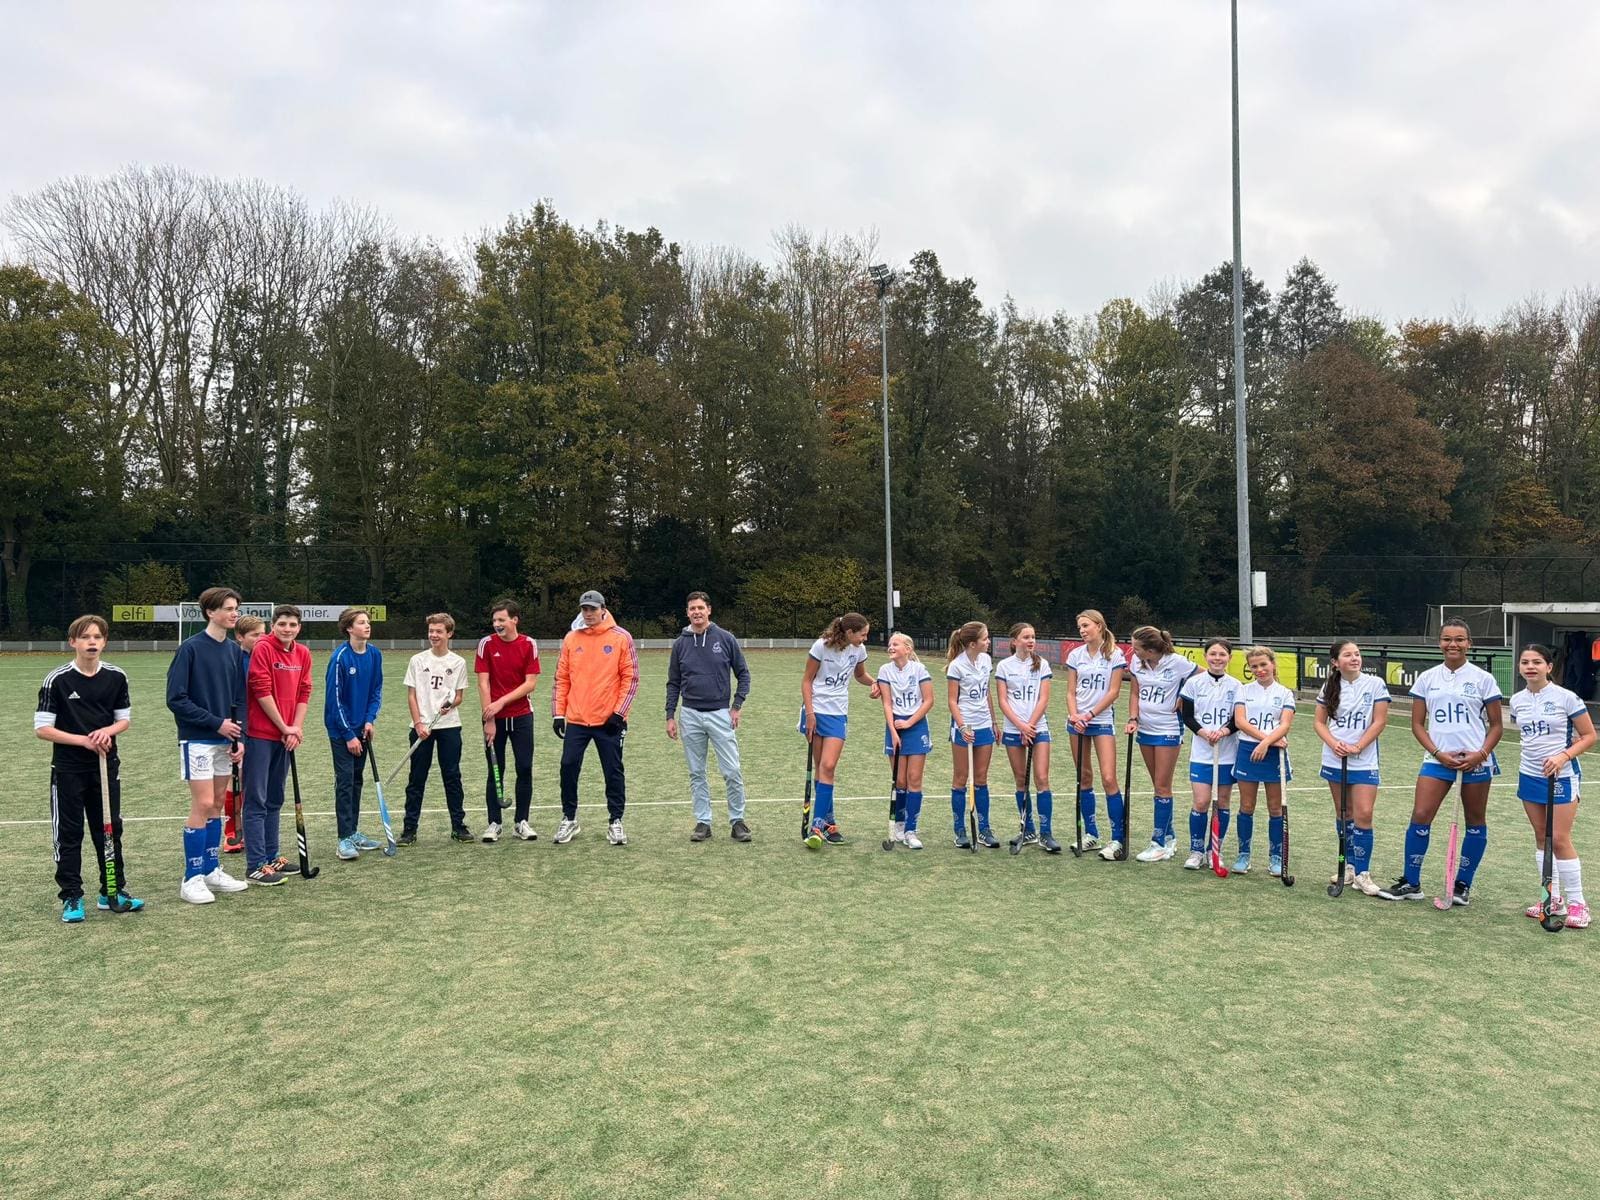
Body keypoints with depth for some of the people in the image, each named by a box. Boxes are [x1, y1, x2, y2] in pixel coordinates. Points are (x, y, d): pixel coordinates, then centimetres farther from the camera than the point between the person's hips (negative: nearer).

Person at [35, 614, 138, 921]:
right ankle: (71, 898, 13)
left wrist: (107, 731, -13)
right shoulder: (57, 680, -10)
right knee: (68, 834, 4)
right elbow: (42, 728, -10)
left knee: (110, 829, 10)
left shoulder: (116, 677, 0)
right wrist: (83, 740, -19)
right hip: (68, 769, -3)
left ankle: (113, 892, 22)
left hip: (106, 766, 3)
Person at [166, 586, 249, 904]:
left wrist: (240, 738, 3)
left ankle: (211, 870, 20)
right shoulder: (191, 648, -11)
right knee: (202, 805, -6)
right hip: (197, 740, -6)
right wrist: (216, 723, -14)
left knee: (217, 805, 10)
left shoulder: (234, 651, 8)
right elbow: (176, 699, -13)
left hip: (224, 740, 6)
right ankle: (192, 879, 3)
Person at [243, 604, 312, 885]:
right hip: (260, 735, -7)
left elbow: (304, 692, 10)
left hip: (286, 736, 7)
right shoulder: (263, 649, -11)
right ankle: (255, 867, -1)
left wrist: (297, 728, -2)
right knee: (256, 801, -3)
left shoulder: (303, 654, 9)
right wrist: (285, 727, -10)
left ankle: (271, 857, 24)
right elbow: (262, 692, -14)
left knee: (274, 800, 15)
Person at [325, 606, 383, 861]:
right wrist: (348, 735, -15)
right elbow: (334, 699, -16)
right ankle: (344, 839, -2)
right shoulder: (340, 657, -17)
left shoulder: (374, 654, 0)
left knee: (356, 780, 13)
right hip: (341, 729, -6)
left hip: (362, 727, 6)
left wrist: (370, 719, -5)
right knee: (345, 781, -6)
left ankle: (353, 831, 22)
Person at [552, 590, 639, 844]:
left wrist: (619, 712, -10)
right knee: (568, 768, 2)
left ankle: (615, 821, 17)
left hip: (608, 720, -2)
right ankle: (569, 819, 19)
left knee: (613, 772, 4)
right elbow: (562, 678, 9)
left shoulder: (621, 638, -3)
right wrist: (558, 713, 2)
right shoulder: (571, 639, 6)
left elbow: (630, 677, -3)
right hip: (576, 719, 2)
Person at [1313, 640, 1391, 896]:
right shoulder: (1329, 688, 4)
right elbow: (1320, 722, 7)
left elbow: (1379, 721, -6)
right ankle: (1350, 865, 23)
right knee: (1343, 814, 10)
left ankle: (1362, 873, -1)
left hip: (1364, 761, -3)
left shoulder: (1375, 684, -5)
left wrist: (1357, 747, -14)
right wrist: (1333, 743, -11)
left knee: (1363, 815, -10)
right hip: (1334, 759, 3)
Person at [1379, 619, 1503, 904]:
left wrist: (1481, 754, -13)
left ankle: (1463, 885, 20)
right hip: (1438, 759, 1)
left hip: (1475, 761, -1)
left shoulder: (1483, 679, 0)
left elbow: (1496, 725, 3)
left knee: (1475, 822, 7)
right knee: (1420, 816, -7)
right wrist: (1437, 753, -8)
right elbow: (1417, 724, 6)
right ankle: (1411, 883, 3)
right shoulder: (1427, 678, 5)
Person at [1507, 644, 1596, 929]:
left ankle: (1577, 903, 8)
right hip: (1530, 775, 5)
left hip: (1561, 777, -5)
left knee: (1560, 841, -5)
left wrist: (1563, 756, -19)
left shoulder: (1565, 698, -11)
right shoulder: (1517, 701, 4)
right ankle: (1553, 900, 19)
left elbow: (1589, 736, -7)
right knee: (1541, 838, 9)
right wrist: (1536, 756, 9)